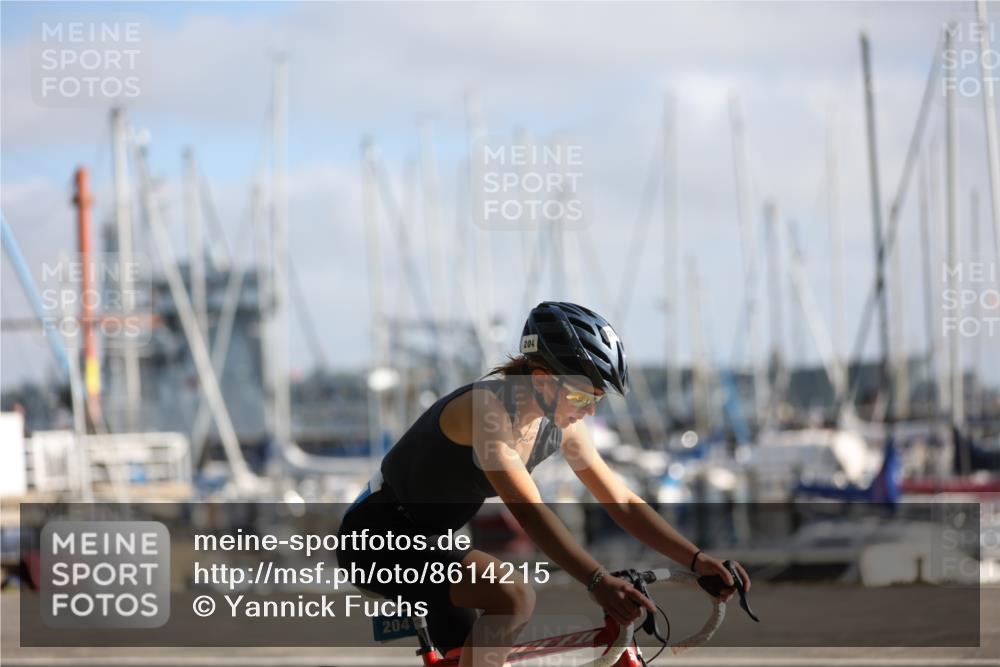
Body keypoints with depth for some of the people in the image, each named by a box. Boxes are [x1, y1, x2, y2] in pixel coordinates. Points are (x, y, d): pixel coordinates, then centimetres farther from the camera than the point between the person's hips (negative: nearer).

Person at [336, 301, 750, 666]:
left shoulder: (561, 425, -2)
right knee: (513, 599, -27)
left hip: (429, 538, 9)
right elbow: (529, 511, -39)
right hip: (380, 535, -9)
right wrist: (598, 582, -50)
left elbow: (623, 503, 2)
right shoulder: (486, 407, -28)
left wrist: (697, 560, -10)